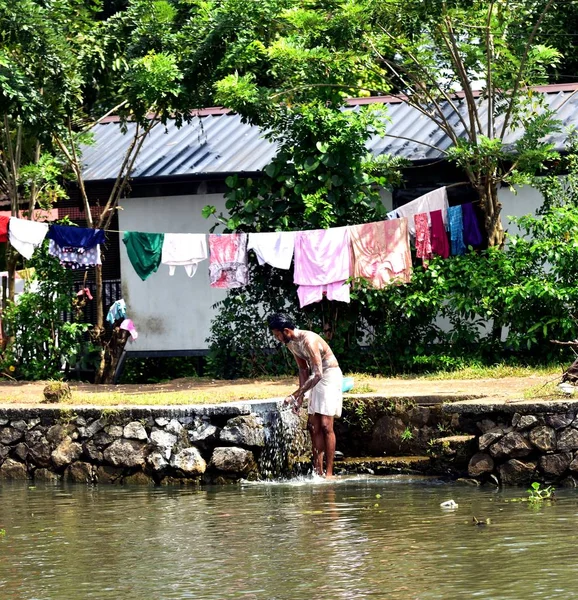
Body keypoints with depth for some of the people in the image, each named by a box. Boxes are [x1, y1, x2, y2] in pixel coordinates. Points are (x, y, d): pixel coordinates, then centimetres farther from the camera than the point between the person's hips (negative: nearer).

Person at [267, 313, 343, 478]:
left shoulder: (309, 340, -26)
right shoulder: (290, 344, 2)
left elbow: (317, 374, -30)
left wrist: (295, 395, -30)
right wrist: (300, 397, 2)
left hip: (330, 376, -9)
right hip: (316, 378, 9)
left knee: (325, 425, -13)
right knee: (313, 426, 3)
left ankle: (329, 473, -13)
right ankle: (318, 471, 4)